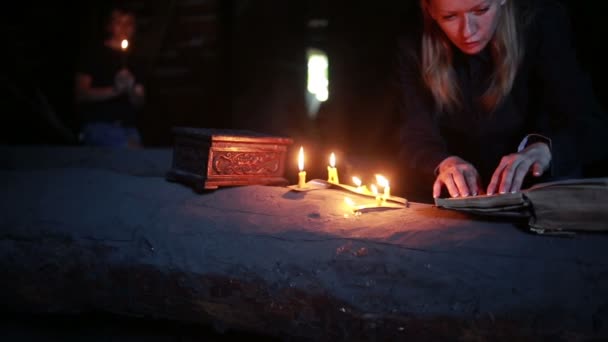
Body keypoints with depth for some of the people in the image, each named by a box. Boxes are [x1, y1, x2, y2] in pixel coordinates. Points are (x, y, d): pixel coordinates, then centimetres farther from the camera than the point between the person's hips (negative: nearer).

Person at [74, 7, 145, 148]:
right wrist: (115, 90, -16)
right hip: (101, 128, -5)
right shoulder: (94, 55, 4)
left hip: (129, 129, 5)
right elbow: (81, 94, -5)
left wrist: (130, 90, -6)